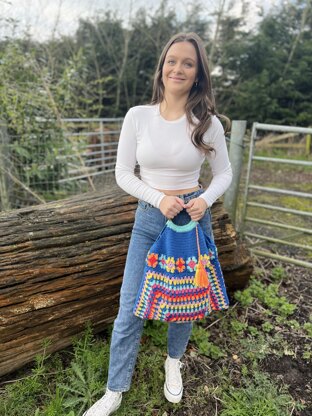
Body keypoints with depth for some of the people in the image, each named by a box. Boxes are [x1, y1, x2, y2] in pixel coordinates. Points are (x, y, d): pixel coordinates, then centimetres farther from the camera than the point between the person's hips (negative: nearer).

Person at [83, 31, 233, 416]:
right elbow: (123, 173, -2)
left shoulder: (208, 123, -7)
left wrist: (205, 200, -15)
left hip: (193, 218, 0)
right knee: (130, 309, 5)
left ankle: (173, 362, 46)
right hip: (149, 218, 0)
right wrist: (159, 199, -16)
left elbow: (224, 173, 4)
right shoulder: (138, 116, -7)